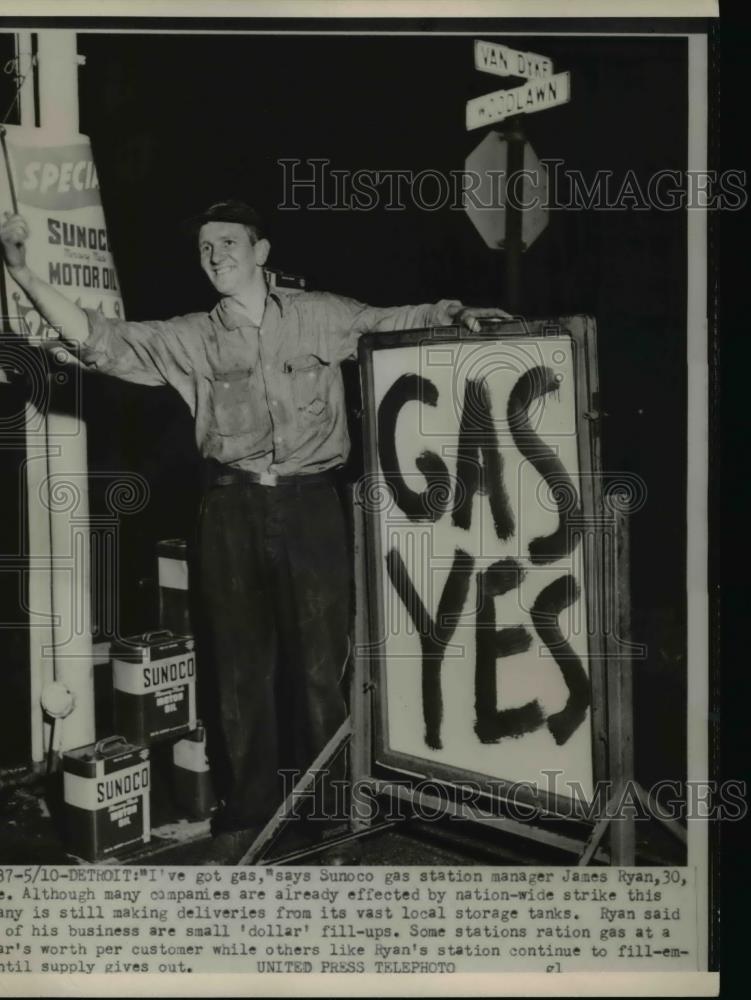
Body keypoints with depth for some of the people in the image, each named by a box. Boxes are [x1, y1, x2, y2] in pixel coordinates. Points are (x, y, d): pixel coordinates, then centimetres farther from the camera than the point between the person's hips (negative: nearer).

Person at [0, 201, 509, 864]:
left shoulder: (321, 317, 7)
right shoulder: (190, 340, 8)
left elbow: (394, 321, 12)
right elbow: (99, 339, 1)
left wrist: (453, 313, -8)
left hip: (310, 505, -1)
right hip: (233, 511, 2)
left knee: (321, 661, 3)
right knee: (242, 664, 7)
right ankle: (249, 815, 20)